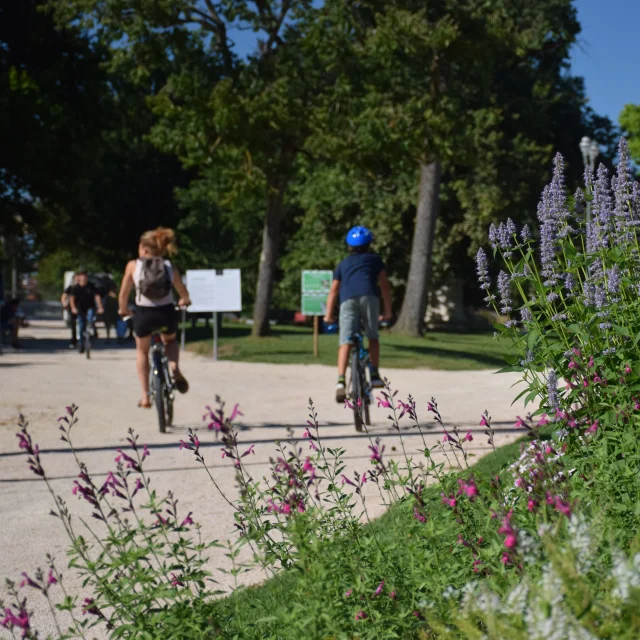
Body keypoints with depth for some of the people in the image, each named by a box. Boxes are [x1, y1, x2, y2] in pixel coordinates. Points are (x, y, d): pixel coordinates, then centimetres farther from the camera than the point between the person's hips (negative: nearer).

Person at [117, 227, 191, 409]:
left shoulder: (133, 265, 0)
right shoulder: (170, 267, 4)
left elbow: (123, 295, 1)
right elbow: (184, 294, 11)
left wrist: (123, 310, 21)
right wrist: (184, 302, 34)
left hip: (143, 315, -1)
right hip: (166, 313, 1)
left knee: (142, 351, 27)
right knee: (170, 341, 34)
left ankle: (145, 396, 20)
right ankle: (174, 366, 1)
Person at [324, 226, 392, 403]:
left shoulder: (343, 264, 31)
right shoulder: (374, 259, 28)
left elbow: (333, 291, 23)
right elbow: (385, 286, 22)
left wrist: (329, 315, 26)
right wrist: (387, 310, 25)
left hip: (347, 300, 1)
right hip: (368, 296, -1)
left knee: (345, 342, -8)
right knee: (373, 337, 18)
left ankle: (341, 381, -24)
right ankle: (374, 376, 14)